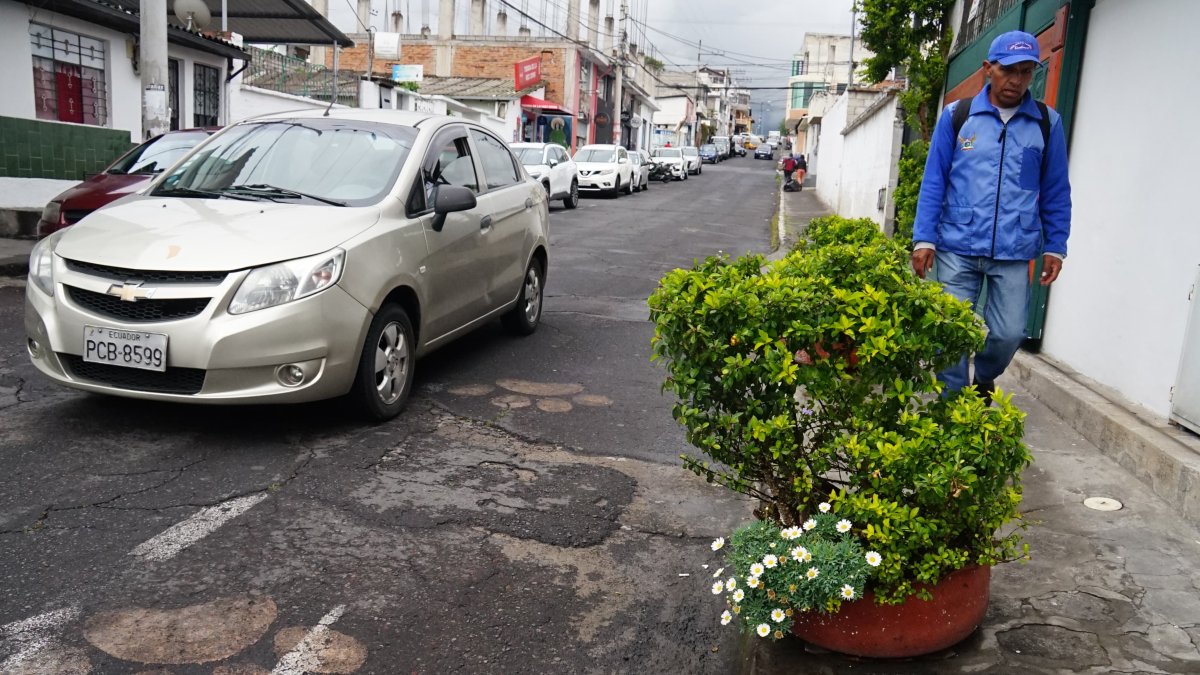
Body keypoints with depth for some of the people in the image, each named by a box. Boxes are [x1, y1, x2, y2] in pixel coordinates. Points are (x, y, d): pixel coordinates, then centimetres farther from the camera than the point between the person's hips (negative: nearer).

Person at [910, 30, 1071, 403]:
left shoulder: (1047, 123, 6)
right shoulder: (957, 116, 3)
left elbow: (1056, 192, 11)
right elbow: (933, 182, 3)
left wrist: (1055, 247, 7)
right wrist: (923, 239, -4)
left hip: (1015, 252, 1)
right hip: (957, 247, -1)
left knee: (1009, 334, 2)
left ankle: (983, 382, 34)